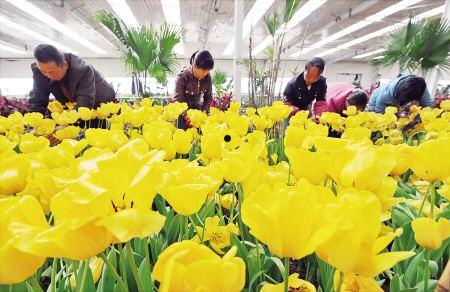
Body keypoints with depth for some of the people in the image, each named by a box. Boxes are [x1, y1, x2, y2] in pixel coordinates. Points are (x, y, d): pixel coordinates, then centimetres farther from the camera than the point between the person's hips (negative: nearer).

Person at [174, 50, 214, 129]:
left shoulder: (207, 77, -11)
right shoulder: (182, 76, -22)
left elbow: (208, 97, -1)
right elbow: (178, 99, -24)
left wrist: (204, 111, -16)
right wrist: (186, 117, -33)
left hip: (196, 108, 3)